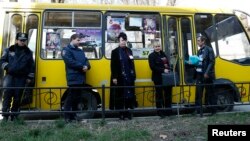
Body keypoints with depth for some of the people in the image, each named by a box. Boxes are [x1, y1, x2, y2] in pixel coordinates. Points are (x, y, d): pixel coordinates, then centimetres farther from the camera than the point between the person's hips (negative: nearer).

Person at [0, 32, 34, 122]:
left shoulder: (28, 52, 9)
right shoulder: (9, 50, 8)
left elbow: (31, 66, 10)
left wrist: (30, 77, 5)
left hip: (21, 77, 0)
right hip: (10, 75, 0)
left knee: (17, 96, 2)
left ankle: (14, 115, 13)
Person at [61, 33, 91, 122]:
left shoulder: (80, 51, 22)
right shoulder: (66, 50, -2)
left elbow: (86, 61, 14)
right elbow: (70, 62, -16)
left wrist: (87, 66, -9)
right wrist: (82, 66, -14)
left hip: (81, 78, 7)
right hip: (73, 79, -7)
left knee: (76, 98, 12)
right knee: (70, 98, -5)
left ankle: (73, 115, 21)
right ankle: (67, 117, 2)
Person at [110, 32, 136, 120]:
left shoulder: (129, 51, 12)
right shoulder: (115, 52, -1)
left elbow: (132, 64, 13)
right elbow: (113, 65, -6)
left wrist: (133, 75, 7)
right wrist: (114, 77, -12)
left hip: (129, 77, 4)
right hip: (119, 77, -4)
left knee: (129, 95, 5)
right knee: (120, 95, 2)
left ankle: (127, 111, 16)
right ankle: (122, 113, 10)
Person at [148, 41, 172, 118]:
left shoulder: (163, 54, 15)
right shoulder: (151, 56, -5)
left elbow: (168, 64, 19)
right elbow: (153, 67, -15)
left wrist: (168, 70, -1)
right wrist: (163, 70, -21)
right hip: (158, 78, -6)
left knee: (168, 93, 11)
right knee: (159, 95, 3)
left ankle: (168, 110, 24)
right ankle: (160, 112, 14)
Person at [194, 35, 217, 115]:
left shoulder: (209, 50, -6)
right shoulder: (199, 51, 16)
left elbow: (212, 62, -13)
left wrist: (207, 73, -20)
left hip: (207, 75, -7)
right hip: (199, 74, 7)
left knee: (210, 93, 2)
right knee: (198, 93, 7)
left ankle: (213, 110, 12)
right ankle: (198, 110, 14)